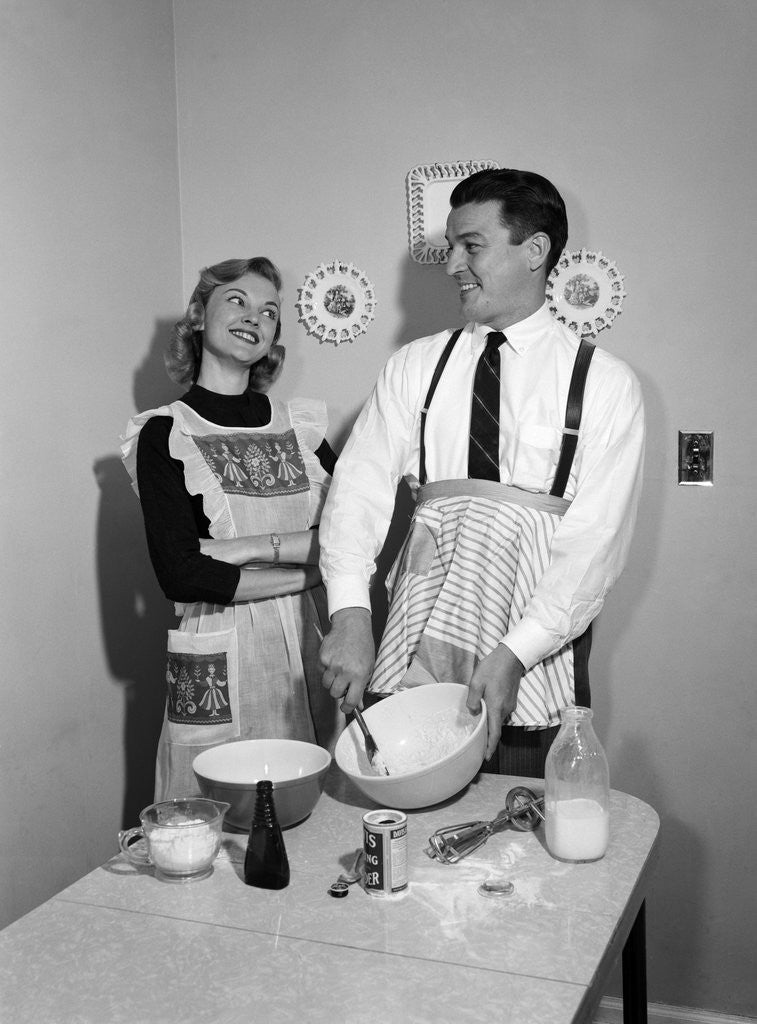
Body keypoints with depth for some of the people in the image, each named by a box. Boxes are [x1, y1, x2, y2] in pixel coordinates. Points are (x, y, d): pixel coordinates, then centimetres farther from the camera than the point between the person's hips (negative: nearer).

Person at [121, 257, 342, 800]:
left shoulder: (300, 422, 8)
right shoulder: (164, 435, -3)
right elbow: (181, 576, -12)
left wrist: (253, 547, -14)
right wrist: (309, 567, -10)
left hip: (315, 649, 4)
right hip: (223, 659, -3)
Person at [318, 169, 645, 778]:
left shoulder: (604, 383, -1)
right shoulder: (416, 367, 8)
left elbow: (596, 539, -8)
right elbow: (362, 483, -2)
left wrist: (515, 654, -18)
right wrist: (352, 614, -17)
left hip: (540, 649, -2)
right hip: (417, 641, 2)